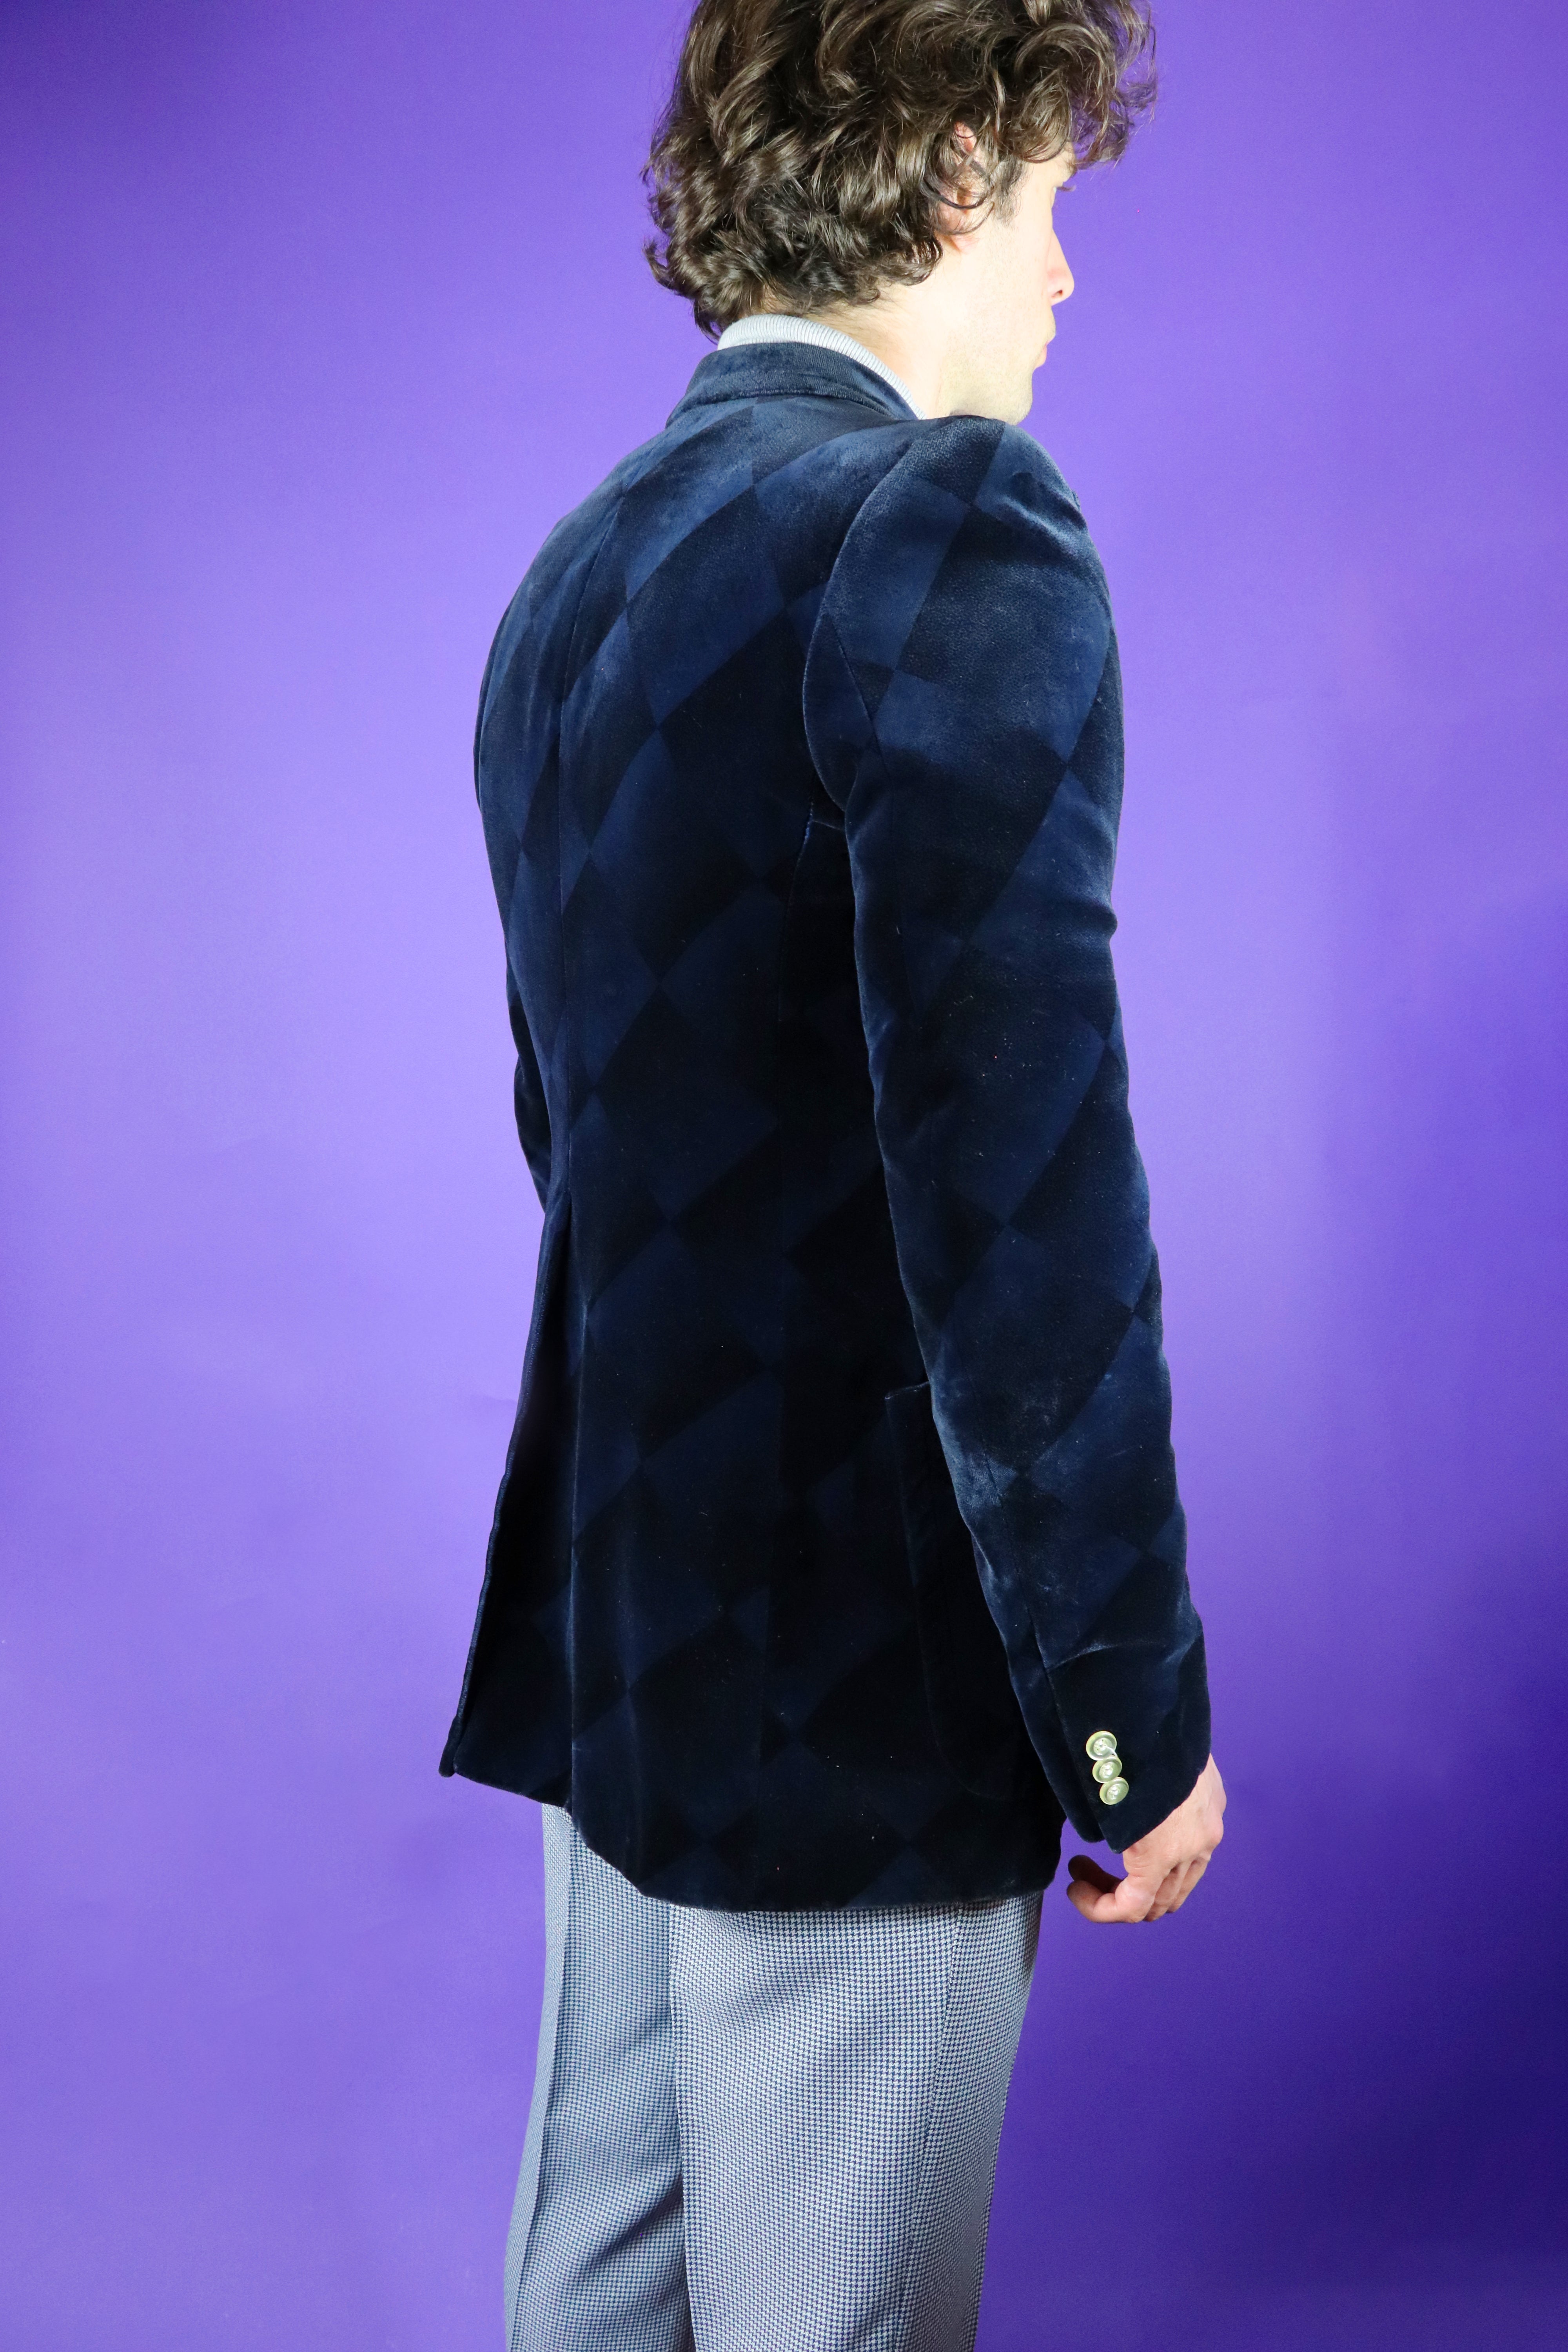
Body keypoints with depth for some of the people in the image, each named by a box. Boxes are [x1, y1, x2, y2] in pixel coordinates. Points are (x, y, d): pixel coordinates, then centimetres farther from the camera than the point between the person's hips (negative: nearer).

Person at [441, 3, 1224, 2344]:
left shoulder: (577, 574, 12)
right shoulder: (952, 523, -16)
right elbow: (1018, 1164, -22)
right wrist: (1136, 1706, -15)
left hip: (622, 1626, 9)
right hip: (857, 1686, -9)